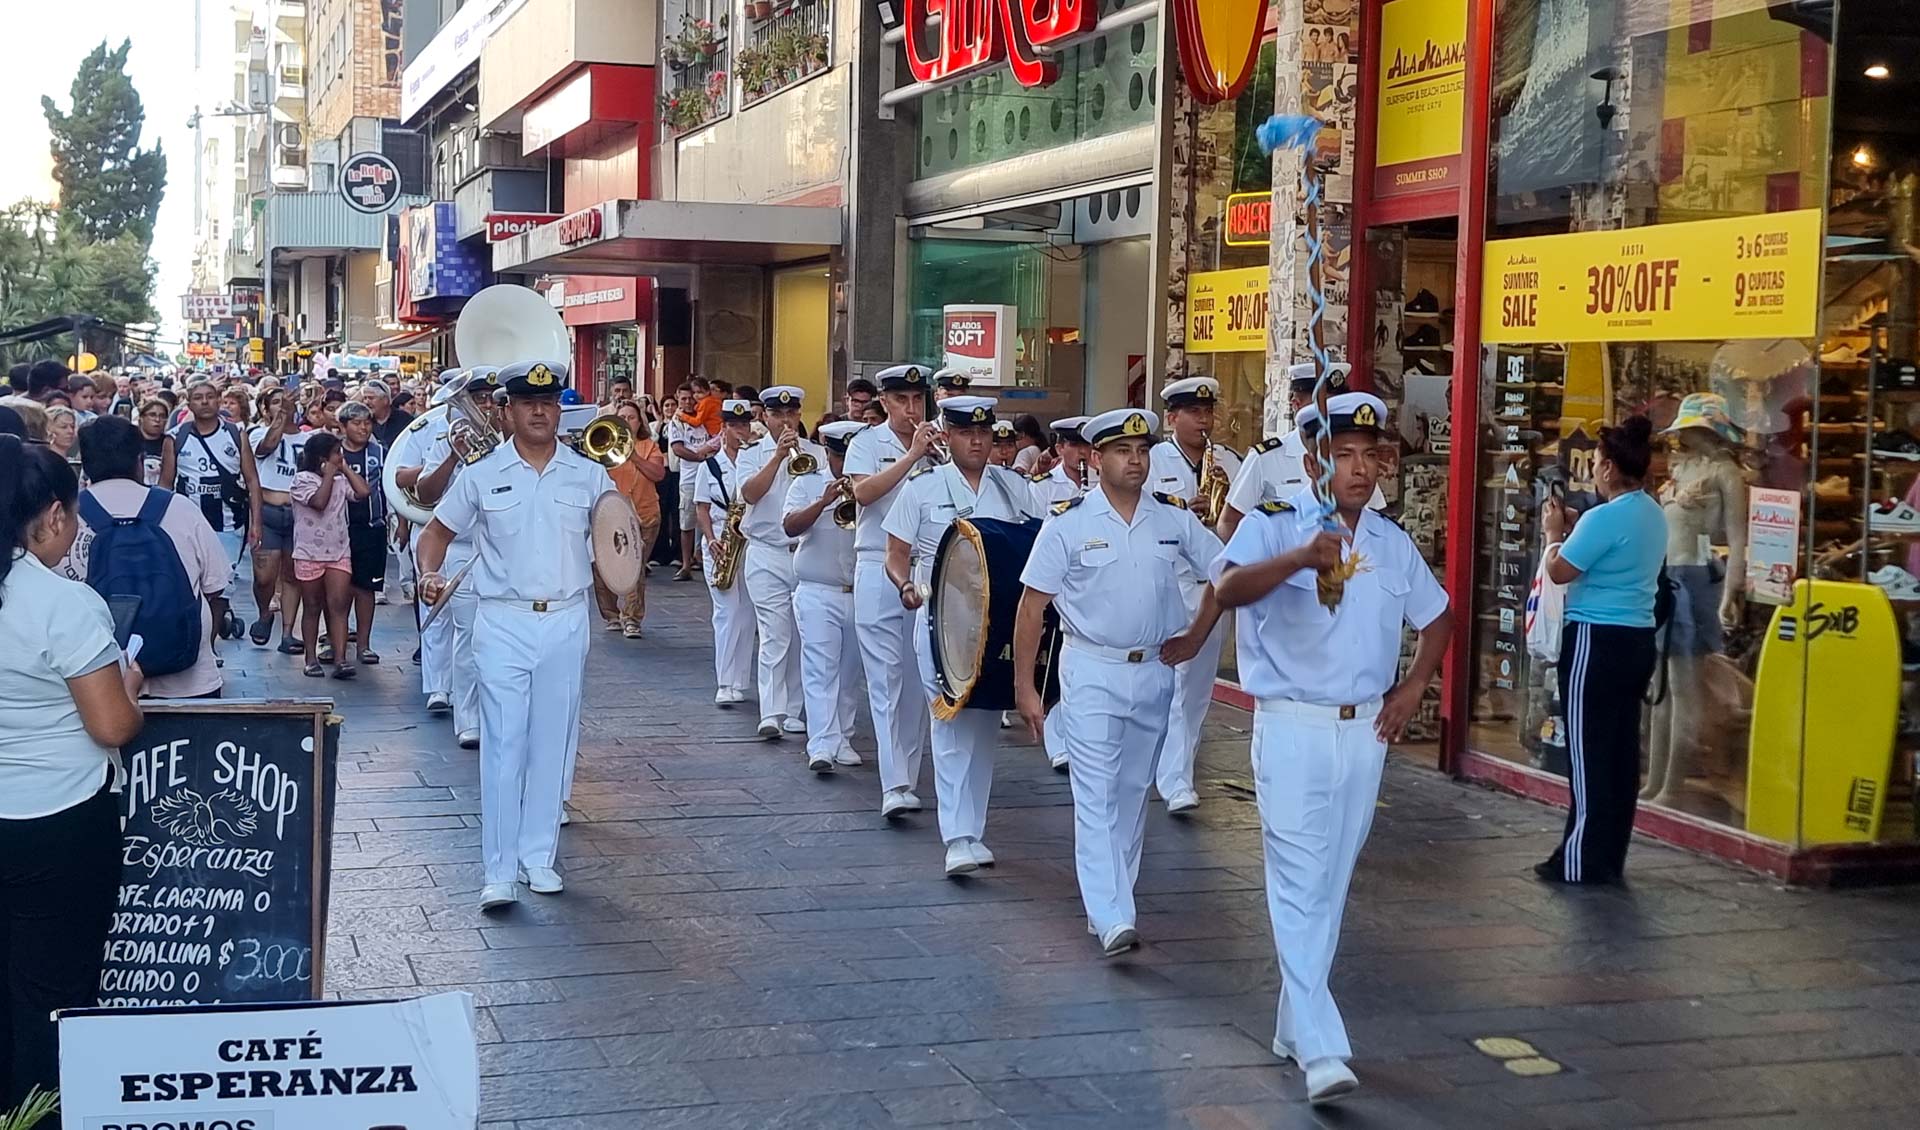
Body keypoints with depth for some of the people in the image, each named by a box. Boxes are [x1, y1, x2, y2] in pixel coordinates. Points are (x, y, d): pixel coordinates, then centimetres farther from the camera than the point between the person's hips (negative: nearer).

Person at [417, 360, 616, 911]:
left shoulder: (589, 475, 5)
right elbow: (436, 532, 10)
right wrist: (429, 574, -10)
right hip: (503, 623, -2)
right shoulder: (482, 476, 3)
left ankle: (539, 856, 20)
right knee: (503, 745, -4)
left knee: (553, 744, 8)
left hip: (566, 623, 2)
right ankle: (500, 870, 0)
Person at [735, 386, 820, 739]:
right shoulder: (752, 455, 6)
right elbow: (750, 494, -13)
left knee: (801, 636, 7)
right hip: (767, 555, -2)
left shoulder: (817, 453, 10)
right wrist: (778, 456, -19)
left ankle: (793, 711, 16)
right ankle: (771, 714, -16)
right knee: (774, 635, -11)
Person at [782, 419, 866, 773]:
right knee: (820, 670, -11)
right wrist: (824, 500, -22)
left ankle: (842, 739, 20)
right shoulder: (806, 484, 4)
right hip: (818, 593, -2)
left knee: (849, 672, 10)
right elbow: (790, 526, -10)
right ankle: (821, 747, -18)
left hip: (861, 594, 3)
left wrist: (857, 501, -17)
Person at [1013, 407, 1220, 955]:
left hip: (1154, 671, 4)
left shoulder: (1175, 518, 1)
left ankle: (1109, 901, 26)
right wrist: (1025, 686, -9)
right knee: (1096, 796, -11)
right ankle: (1112, 921, -15)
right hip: (1092, 673, -4)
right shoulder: (1068, 522, -8)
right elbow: (1032, 605, -7)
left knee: (1133, 792, 13)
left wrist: (1197, 635, 5)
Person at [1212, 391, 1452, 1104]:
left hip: (1364, 731, 6)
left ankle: (1295, 1025, 27)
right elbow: (1226, 589, -28)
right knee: (1300, 884, -9)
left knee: (1332, 884, 13)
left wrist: (1414, 686, 10)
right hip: (1292, 726, -6)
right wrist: (1300, 558, -43)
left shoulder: (1392, 543, 9)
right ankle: (1321, 1049, -11)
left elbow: (1436, 617, 24)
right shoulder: (1274, 526, -8)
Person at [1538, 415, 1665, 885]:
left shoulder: (1605, 517, -18)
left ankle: (1582, 860, 0)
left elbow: (1559, 572, -12)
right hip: (1637, 640, 9)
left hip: (1597, 642, -9)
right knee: (1621, 751, 11)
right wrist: (1572, 528, 17)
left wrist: (1554, 532, 5)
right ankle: (1611, 857, 16)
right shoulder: (1653, 514, 11)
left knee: (1587, 752, -3)